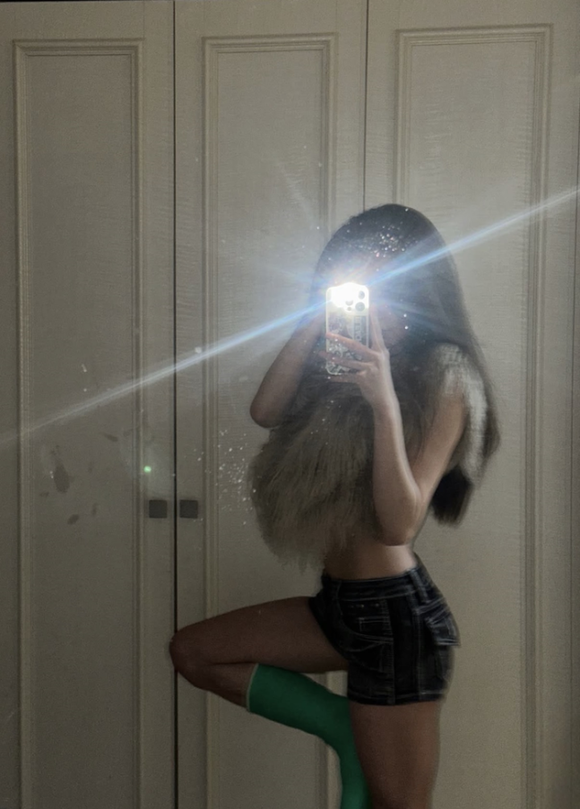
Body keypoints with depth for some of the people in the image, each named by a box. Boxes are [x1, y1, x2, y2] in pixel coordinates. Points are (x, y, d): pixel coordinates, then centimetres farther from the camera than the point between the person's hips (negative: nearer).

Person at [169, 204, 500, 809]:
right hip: (343, 604, 8)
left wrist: (384, 403, -30)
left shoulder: (443, 380, -12)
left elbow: (399, 523, -22)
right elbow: (265, 411, -6)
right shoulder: (345, 363, 8)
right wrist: (317, 317, -8)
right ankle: (346, 730, 9)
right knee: (193, 651, 11)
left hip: (397, 617, -7)